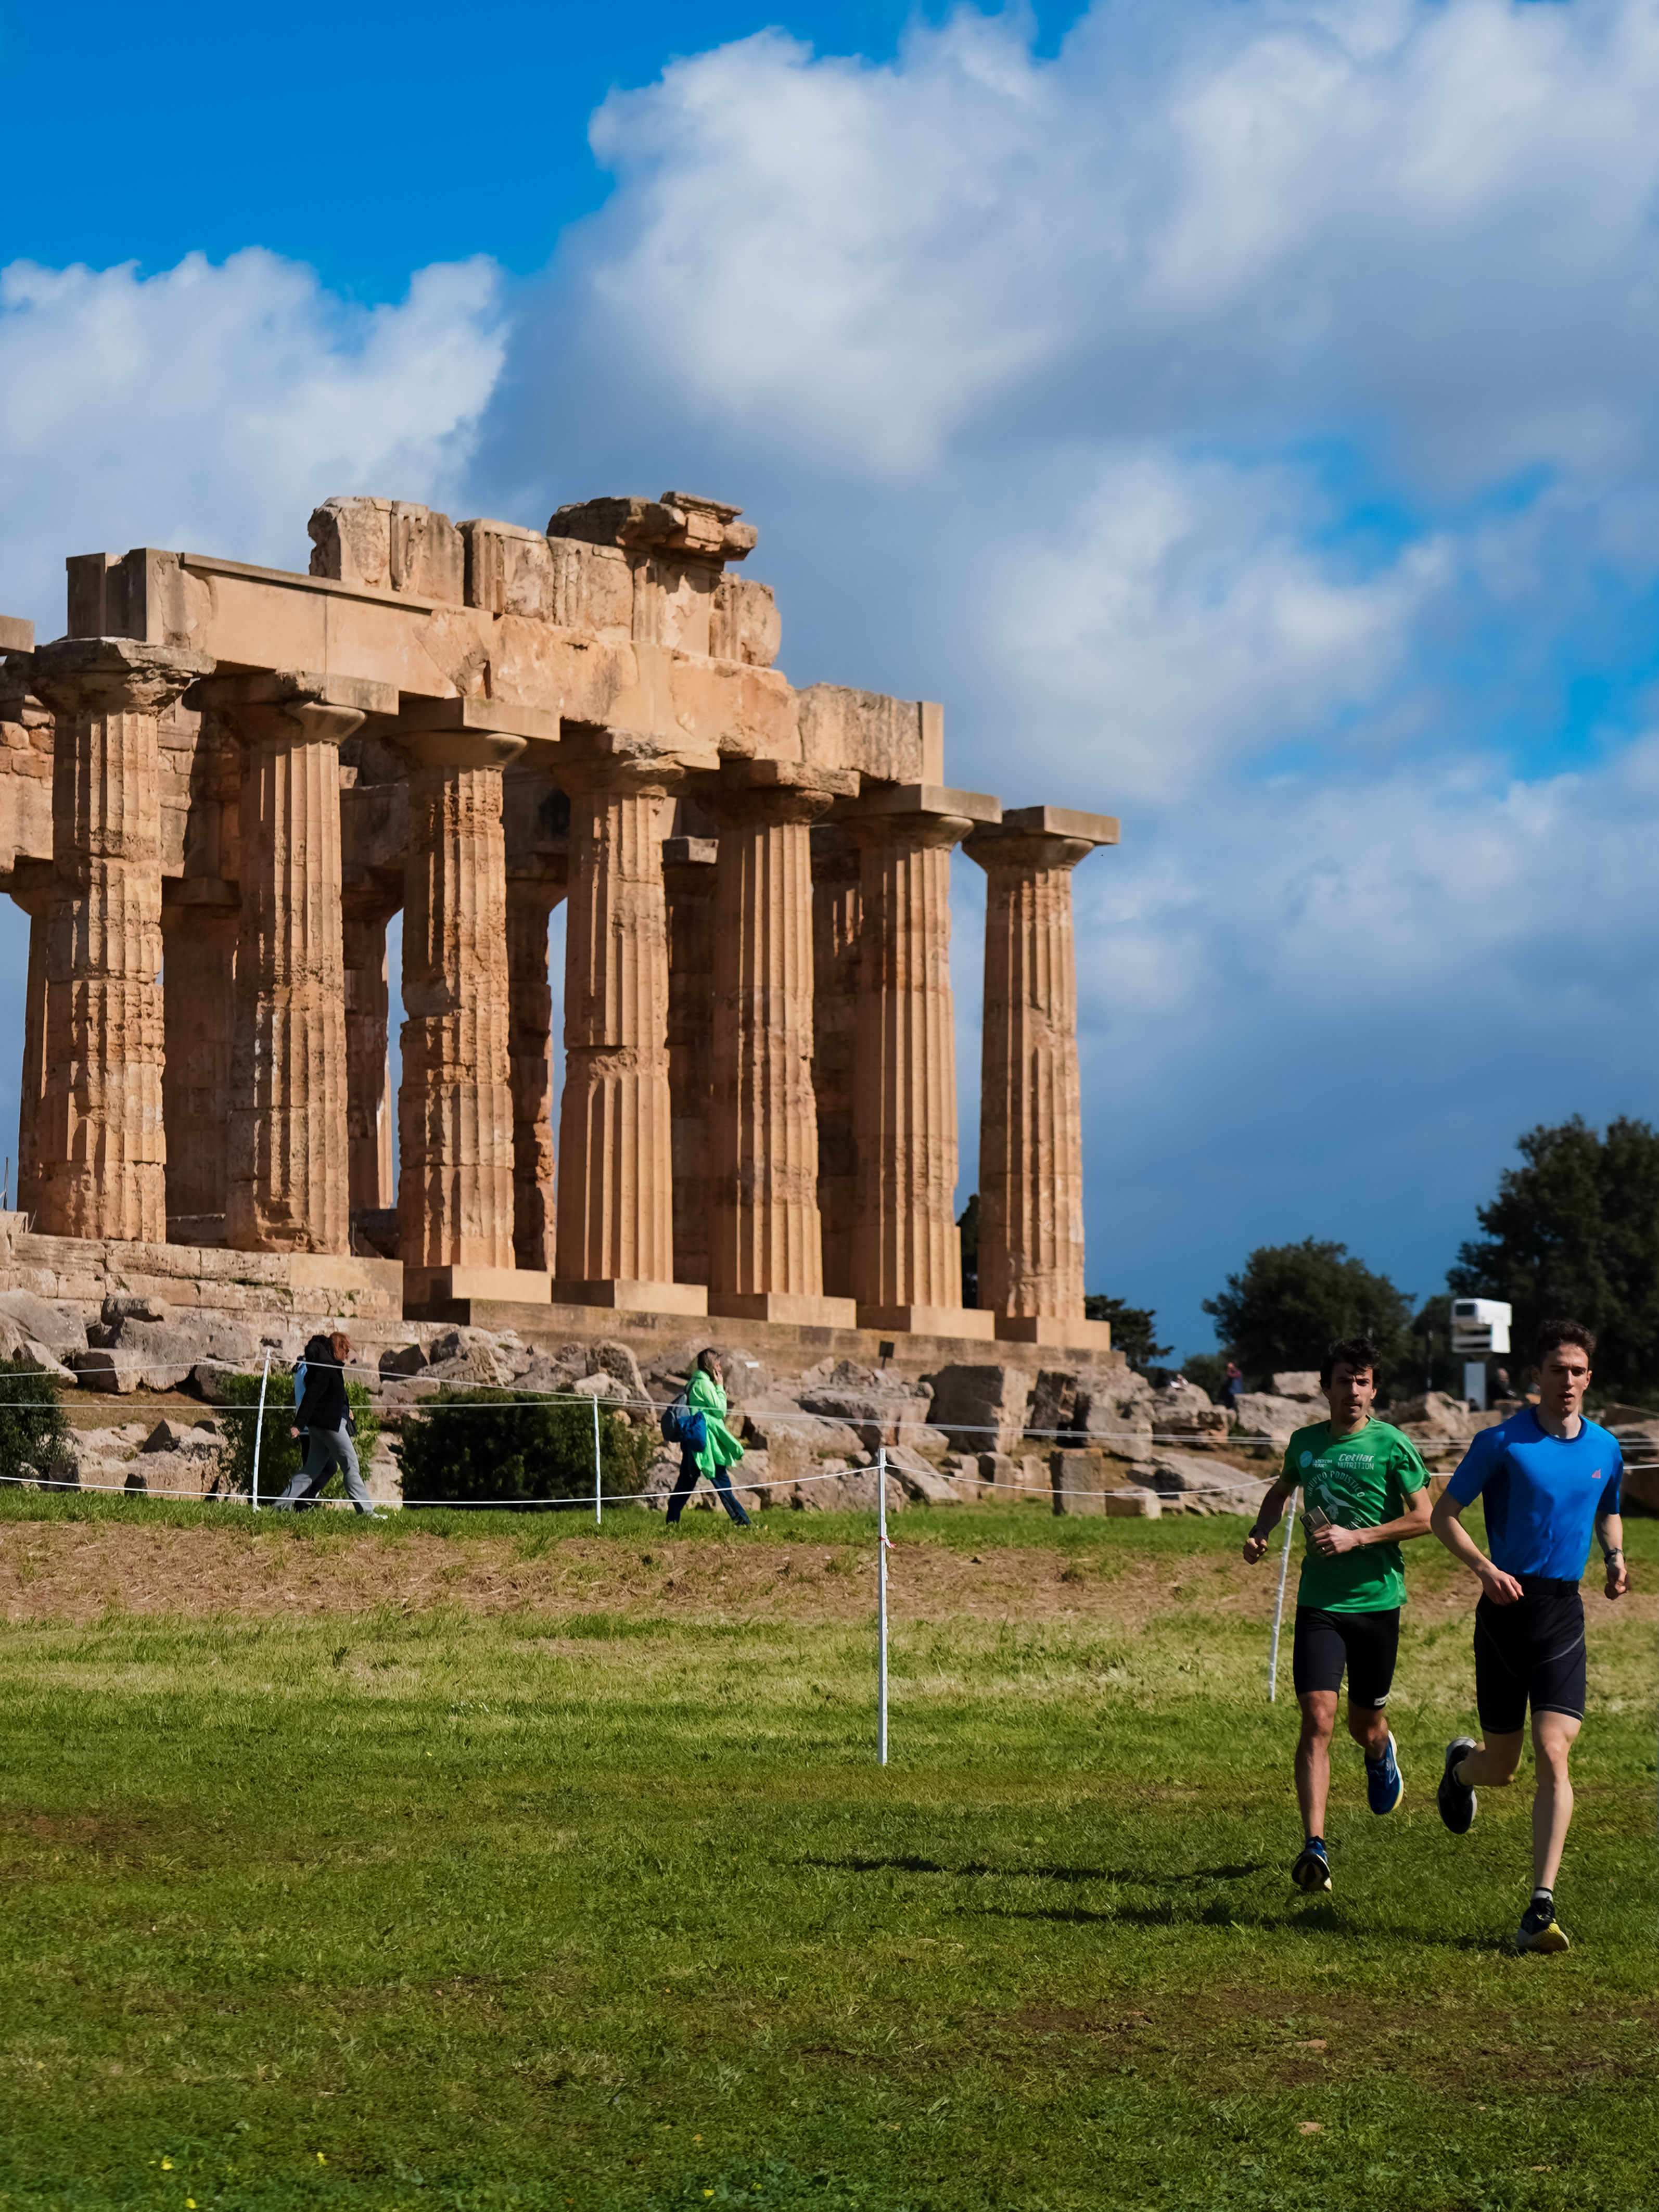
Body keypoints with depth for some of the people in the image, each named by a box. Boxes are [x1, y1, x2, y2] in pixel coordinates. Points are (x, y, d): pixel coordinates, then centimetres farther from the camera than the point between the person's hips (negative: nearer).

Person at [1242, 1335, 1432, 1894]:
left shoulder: (1392, 1446, -5)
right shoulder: (1305, 1443, 7)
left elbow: (1424, 1519, -6)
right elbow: (1281, 1491, 27)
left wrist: (1358, 1538, -15)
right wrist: (1260, 1532, 9)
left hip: (1377, 1601, -1)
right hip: (1318, 1602, 1)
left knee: (1365, 1728, 12)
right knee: (1317, 1720, -14)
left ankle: (1382, 1754, 51)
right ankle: (1314, 1847, -17)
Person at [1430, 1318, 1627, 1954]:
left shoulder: (1606, 1449, 7)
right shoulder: (1501, 1442, -6)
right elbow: (1444, 1514, -1)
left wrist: (1615, 1561, 6)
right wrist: (1483, 1568, -16)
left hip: (1564, 1614, 2)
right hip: (1506, 1609, -2)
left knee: (1553, 1754, -14)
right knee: (1501, 1768, 6)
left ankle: (1542, 1908, -13)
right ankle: (1461, 1767, 46)